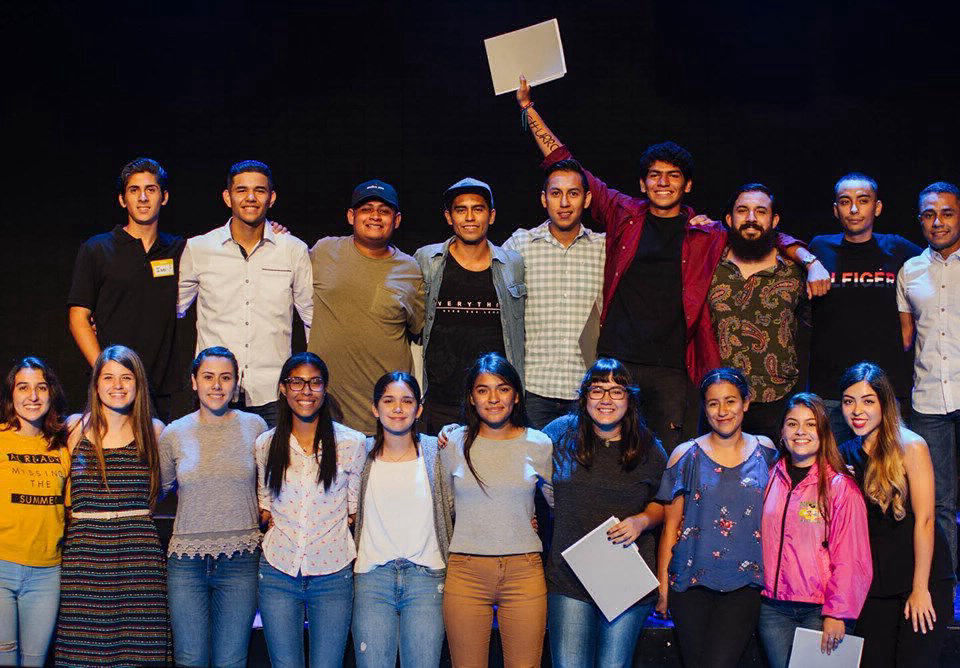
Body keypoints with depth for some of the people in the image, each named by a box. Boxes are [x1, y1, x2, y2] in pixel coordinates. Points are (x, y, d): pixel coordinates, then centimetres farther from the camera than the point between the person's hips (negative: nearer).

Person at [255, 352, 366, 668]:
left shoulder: (352, 443, -1)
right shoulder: (266, 444, 4)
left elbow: (354, 509, 6)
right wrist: (268, 518, -1)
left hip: (333, 573, -1)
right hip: (278, 571, 1)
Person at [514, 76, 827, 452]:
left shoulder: (707, 235, 9)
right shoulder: (624, 215, 10)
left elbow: (769, 238, 18)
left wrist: (810, 262, 0)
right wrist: (528, 108, 15)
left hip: (673, 369, 0)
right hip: (615, 361, 0)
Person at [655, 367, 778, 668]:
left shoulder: (765, 452, 8)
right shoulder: (687, 455, 4)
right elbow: (670, 527, 5)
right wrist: (662, 584, 1)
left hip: (744, 585, 0)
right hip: (691, 582, 0)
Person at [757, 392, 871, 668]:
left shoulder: (841, 486, -3)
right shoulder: (771, 479, 10)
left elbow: (851, 558, -7)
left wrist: (836, 614, -12)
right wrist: (758, 590, 8)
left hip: (820, 611, -4)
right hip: (773, 608, 4)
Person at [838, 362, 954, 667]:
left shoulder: (910, 447, -8)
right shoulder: (846, 455, 8)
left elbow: (924, 520, -12)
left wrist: (920, 589, -14)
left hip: (921, 581, -5)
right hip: (874, 584, 5)